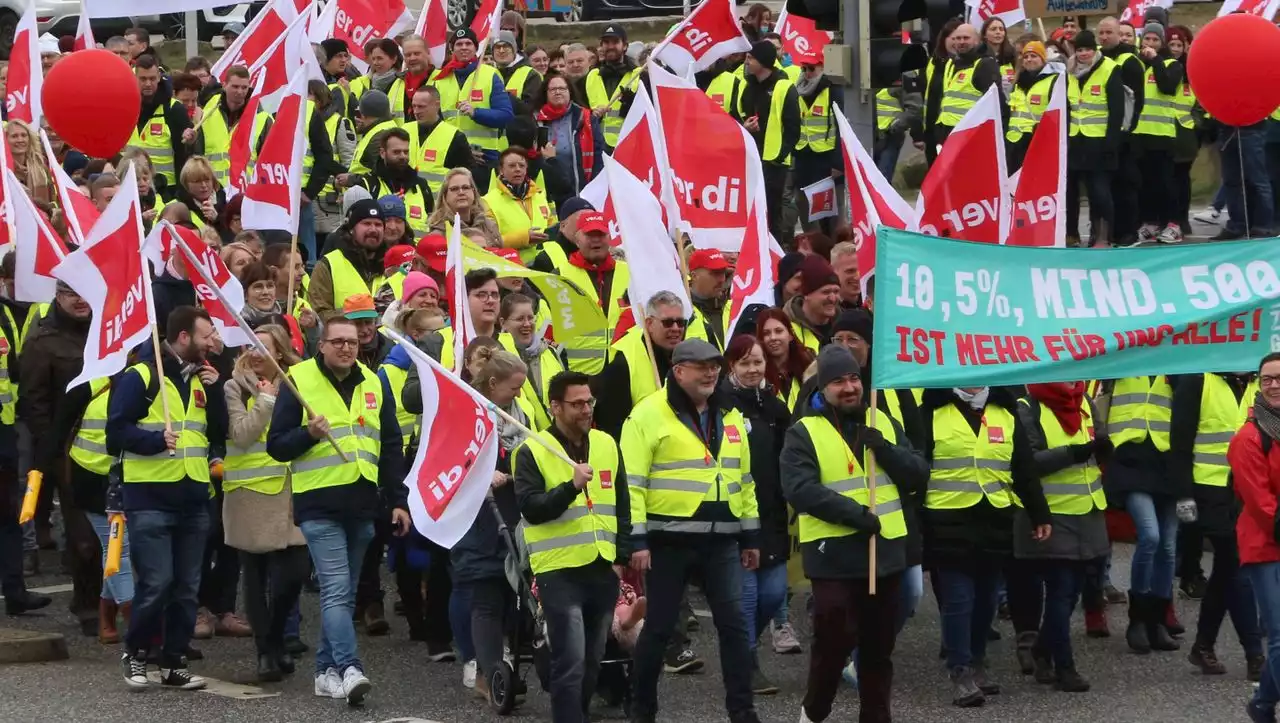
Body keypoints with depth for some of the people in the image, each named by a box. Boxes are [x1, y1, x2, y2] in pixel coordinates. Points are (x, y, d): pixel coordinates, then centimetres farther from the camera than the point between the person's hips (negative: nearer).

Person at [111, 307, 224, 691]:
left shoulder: (201, 379, 14)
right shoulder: (140, 377, -7)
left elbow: (220, 433, 10)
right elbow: (117, 429, -12)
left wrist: (214, 392, -2)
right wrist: (155, 439, -26)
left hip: (193, 498, 7)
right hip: (150, 497, -7)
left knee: (186, 587, 7)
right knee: (156, 583, -10)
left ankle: (175, 663, 15)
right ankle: (135, 652, 10)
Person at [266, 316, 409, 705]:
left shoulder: (374, 384, 12)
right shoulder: (299, 382, -2)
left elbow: (391, 447, 17)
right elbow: (277, 445, -1)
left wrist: (398, 500, 12)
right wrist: (309, 433, -20)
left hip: (362, 503, 5)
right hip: (319, 504, -5)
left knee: (344, 592, 10)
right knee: (336, 590, -15)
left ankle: (327, 669, 18)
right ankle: (350, 669, -22)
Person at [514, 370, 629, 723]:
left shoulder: (607, 445, 10)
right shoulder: (533, 452, -6)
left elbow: (622, 505, 15)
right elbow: (531, 508, -15)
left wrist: (621, 557, 9)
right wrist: (571, 486, -26)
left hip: (603, 569, 5)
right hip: (560, 571, -5)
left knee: (593, 660, 14)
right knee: (571, 661, -12)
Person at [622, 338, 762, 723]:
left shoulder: (729, 416, 13)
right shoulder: (649, 414, -7)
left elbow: (743, 479, 19)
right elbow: (632, 482, -10)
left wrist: (750, 536, 17)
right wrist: (637, 539, -15)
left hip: (720, 538, 5)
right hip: (670, 538, -5)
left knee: (733, 622, 2)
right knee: (659, 625, 2)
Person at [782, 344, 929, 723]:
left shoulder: (884, 424, 11)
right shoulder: (804, 432, -4)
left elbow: (918, 477, 5)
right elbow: (801, 490, -16)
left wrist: (883, 447, -12)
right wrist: (856, 514, -22)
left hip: (885, 550, 5)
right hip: (834, 554, -5)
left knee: (879, 645, 11)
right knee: (835, 640, -6)